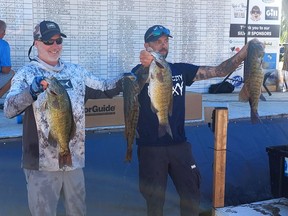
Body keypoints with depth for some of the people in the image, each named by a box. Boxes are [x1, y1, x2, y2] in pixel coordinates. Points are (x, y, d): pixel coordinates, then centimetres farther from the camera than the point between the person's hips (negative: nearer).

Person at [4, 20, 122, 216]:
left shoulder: (75, 71, 9)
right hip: (42, 163, -5)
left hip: (74, 160, 5)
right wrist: (32, 91, -38)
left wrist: (122, 81, -6)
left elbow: (104, 88, 13)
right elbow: (9, 110, -20)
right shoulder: (27, 74, -7)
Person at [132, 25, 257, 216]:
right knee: (155, 200, 10)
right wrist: (146, 65, -52)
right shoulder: (140, 70, -6)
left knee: (192, 195, 13)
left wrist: (242, 55, -18)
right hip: (151, 148, -3)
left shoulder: (181, 70, 5)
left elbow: (218, 71, -2)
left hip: (179, 144, 3)